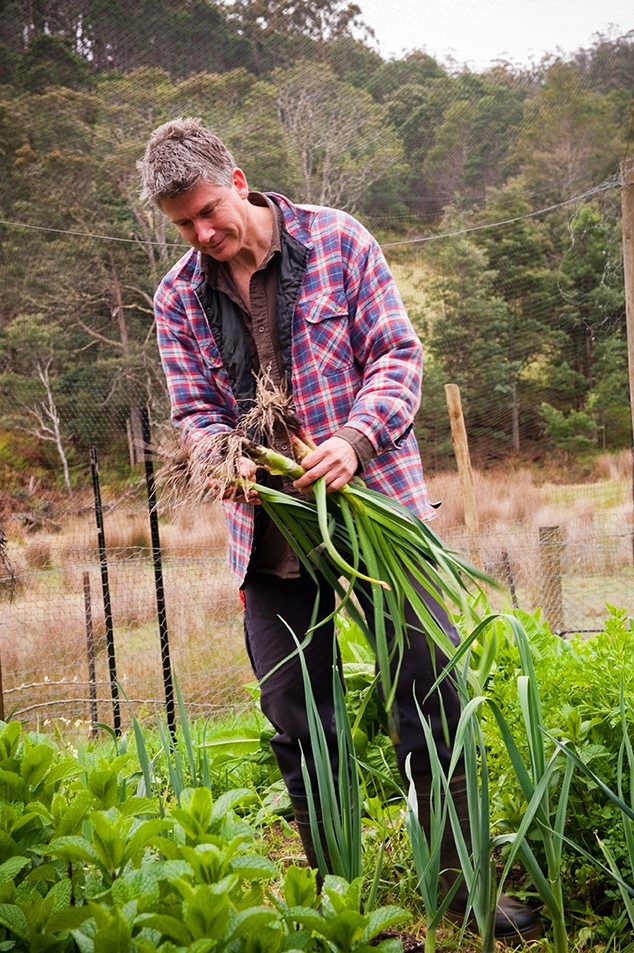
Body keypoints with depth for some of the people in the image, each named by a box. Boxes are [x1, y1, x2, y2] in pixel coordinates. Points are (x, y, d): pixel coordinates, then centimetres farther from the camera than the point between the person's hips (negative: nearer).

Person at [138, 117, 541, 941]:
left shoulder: (337, 241, -2)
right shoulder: (178, 299, 6)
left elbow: (398, 354, -4)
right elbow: (195, 410, 7)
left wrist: (355, 439, -22)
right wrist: (226, 458, -16)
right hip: (270, 533, 3)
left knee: (431, 691, 1)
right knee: (297, 723, 8)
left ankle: (458, 885, 18)